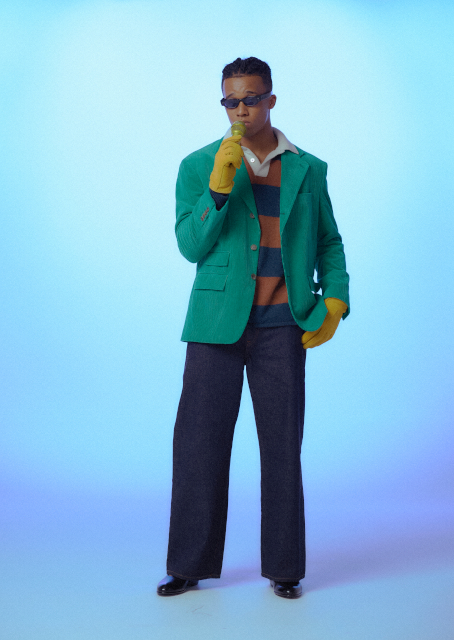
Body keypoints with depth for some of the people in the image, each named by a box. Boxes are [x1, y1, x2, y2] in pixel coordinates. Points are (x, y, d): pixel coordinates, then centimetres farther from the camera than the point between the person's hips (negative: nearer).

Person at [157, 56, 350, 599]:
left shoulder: (308, 169, 10)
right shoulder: (198, 166, 6)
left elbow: (328, 242, 17)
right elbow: (190, 247, -1)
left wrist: (335, 300, 4)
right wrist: (219, 187, -13)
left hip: (282, 325, 1)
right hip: (218, 321, 0)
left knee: (282, 446, 4)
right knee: (200, 442, 2)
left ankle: (283, 566, 18)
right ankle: (191, 563, 16)